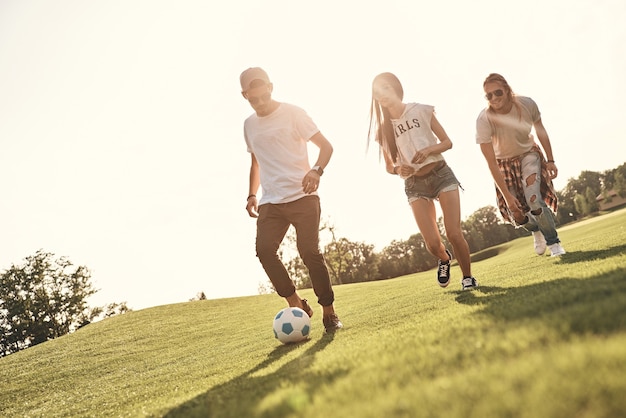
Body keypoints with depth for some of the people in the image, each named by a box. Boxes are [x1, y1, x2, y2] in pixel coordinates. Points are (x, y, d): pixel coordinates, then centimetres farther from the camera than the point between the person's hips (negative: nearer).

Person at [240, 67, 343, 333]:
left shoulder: (292, 113, -1)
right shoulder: (249, 124, 15)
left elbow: (325, 146, -4)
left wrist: (317, 170, -24)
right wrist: (252, 195, 15)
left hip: (302, 196, -4)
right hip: (270, 202, 5)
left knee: (309, 252, -11)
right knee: (264, 250, -15)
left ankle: (329, 311, 5)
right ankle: (295, 304, -2)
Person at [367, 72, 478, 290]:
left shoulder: (421, 111, -2)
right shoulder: (382, 129, 2)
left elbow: (447, 142, 2)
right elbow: (388, 166, 11)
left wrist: (429, 149, -18)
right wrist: (398, 170, -13)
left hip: (441, 174, -1)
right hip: (415, 185, 1)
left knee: (454, 233, -12)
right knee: (432, 242, -8)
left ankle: (467, 276, 13)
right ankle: (444, 259, 29)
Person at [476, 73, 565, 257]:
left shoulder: (527, 104, -24)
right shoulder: (484, 120, -30)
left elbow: (540, 130, -1)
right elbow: (491, 163, -27)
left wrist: (550, 160, -2)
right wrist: (507, 195, -28)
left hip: (529, 154, 0)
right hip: (504, 164, 0)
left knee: (534, 200, -22)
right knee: (517, 214, -2)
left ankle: (553, 242, 2)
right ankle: (536, 230, 35)